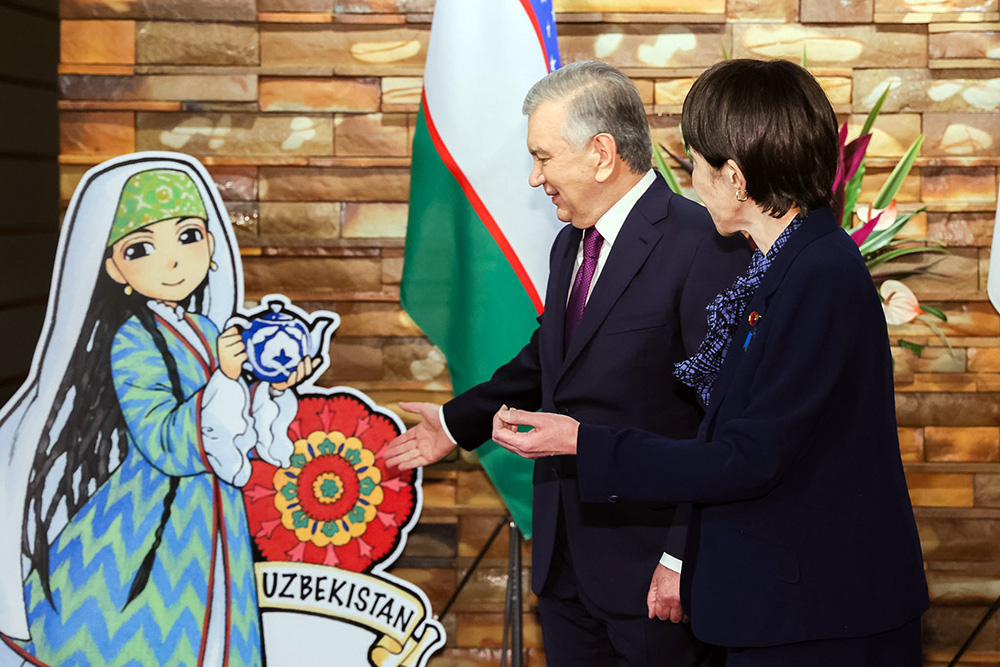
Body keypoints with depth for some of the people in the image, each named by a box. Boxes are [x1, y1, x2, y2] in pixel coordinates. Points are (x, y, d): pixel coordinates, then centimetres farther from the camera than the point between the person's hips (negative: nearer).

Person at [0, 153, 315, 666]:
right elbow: (164, 444, -26)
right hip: (150, 527, -7)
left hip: (209, 518, 7)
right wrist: (223, 380, -32)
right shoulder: (131, 343, -17)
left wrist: (273, 389, 0)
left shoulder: (204, 330, 5)